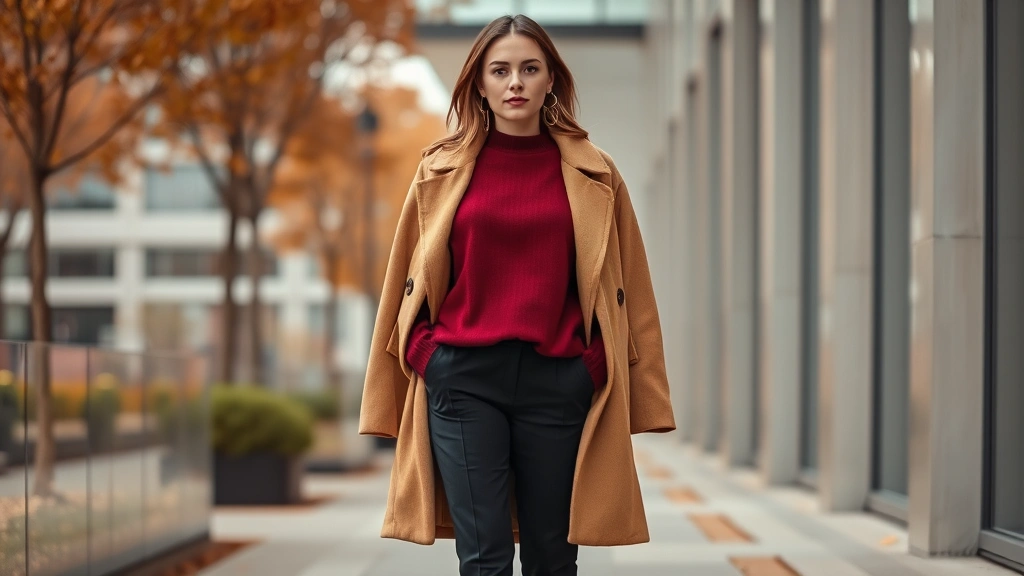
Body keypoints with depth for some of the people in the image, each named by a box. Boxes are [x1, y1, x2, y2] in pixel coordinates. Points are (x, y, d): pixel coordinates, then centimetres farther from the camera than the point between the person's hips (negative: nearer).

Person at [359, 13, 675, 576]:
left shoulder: (593, 175, 7)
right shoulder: (443, 170, 7)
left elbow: (625, 288, 9)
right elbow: (409, 283, 12)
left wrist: (596, 365, 2)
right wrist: (425, 356, 2)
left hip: (557, 382, 1)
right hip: (463, 379, -1)